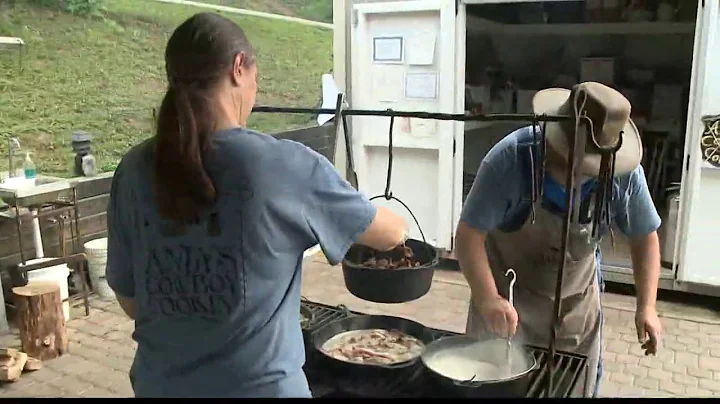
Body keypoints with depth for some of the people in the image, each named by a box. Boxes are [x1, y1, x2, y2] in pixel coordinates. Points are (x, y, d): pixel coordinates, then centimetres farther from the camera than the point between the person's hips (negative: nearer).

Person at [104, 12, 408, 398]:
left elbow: (129, 299, 3)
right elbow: (393, 234, -5)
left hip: (160, 383, 4)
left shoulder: (134, 170, -7)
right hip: (258, 385, -3)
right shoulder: (286, 165, -19)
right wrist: (393, 222, 17)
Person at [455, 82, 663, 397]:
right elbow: (470, 234, -27)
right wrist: (487, 299, -40)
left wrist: (646, 306, -12)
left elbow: (644, 236, -3)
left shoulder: (624, 173, -19)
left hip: (576, 303, 3)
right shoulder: (510, 159, -29)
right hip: (507, 295, -2)